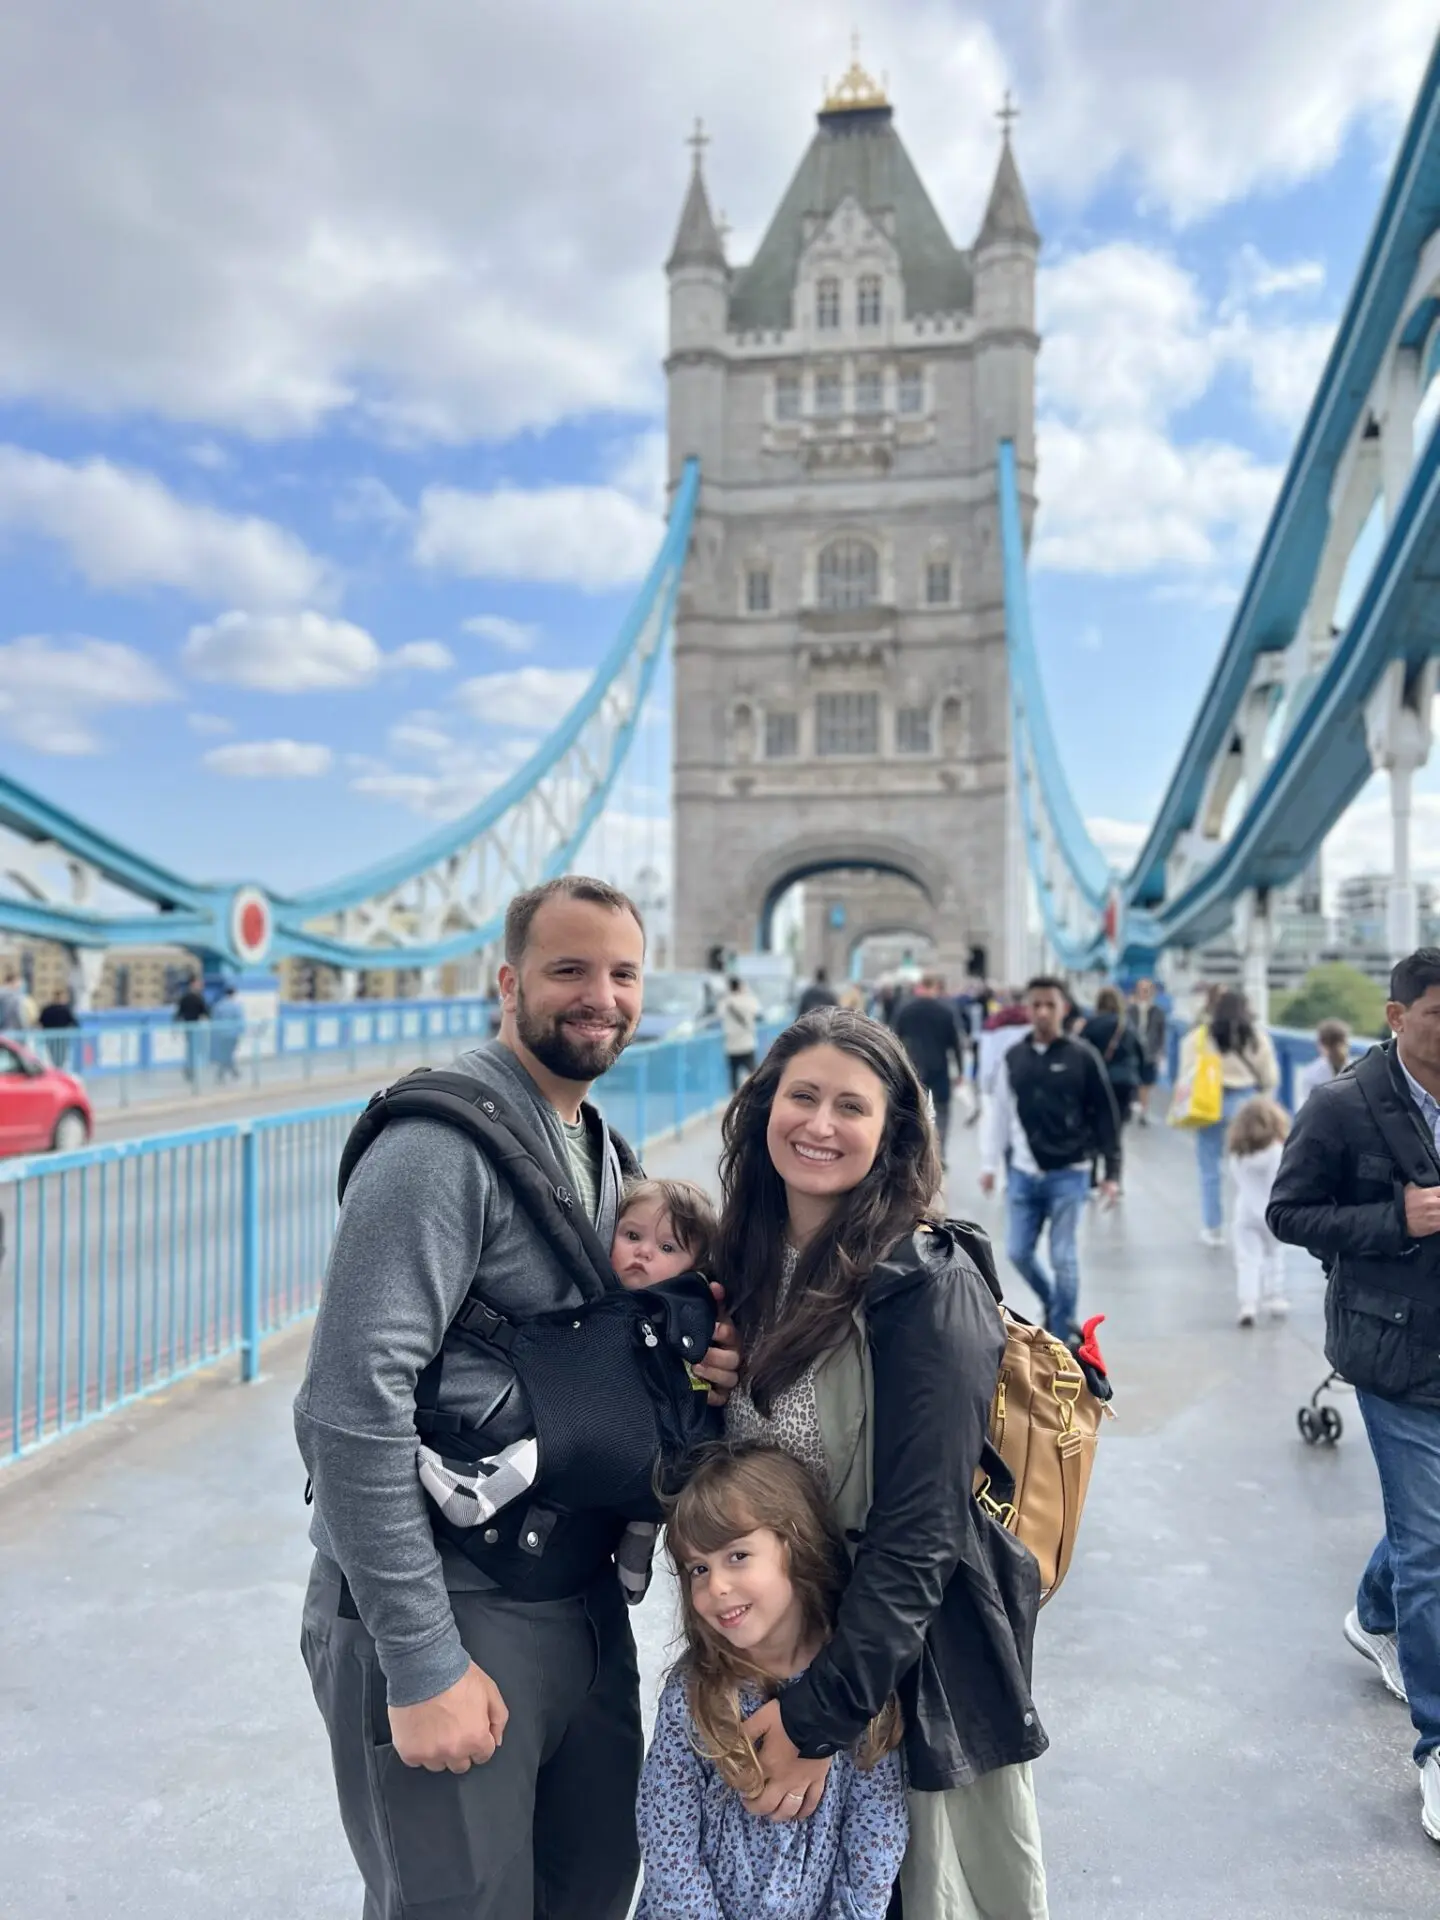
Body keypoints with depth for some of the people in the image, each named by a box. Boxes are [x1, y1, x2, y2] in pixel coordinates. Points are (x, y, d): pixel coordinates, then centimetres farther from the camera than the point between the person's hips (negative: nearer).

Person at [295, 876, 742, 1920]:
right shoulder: (445, 1142, -19)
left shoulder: (599, 1149, 9)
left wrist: (689, 1368, -3)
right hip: (454, 1611, -8)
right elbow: (354, 1405, -24)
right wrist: (421, 1666, -21)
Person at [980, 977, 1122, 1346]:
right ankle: (1052, 1303, 35)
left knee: (1063, 1257, 1)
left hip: (1069, 1174, -3)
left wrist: (1111, 1171, -4)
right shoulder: (1013, 1058, 4)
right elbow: (998, 1114, 9)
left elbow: (1106, 1116, -3)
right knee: (1018, 1252, 7)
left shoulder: (1082, 1056, -6)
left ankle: (1061, 1339, 15)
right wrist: (989, 1164, 6)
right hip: (1023, 1173, 4)